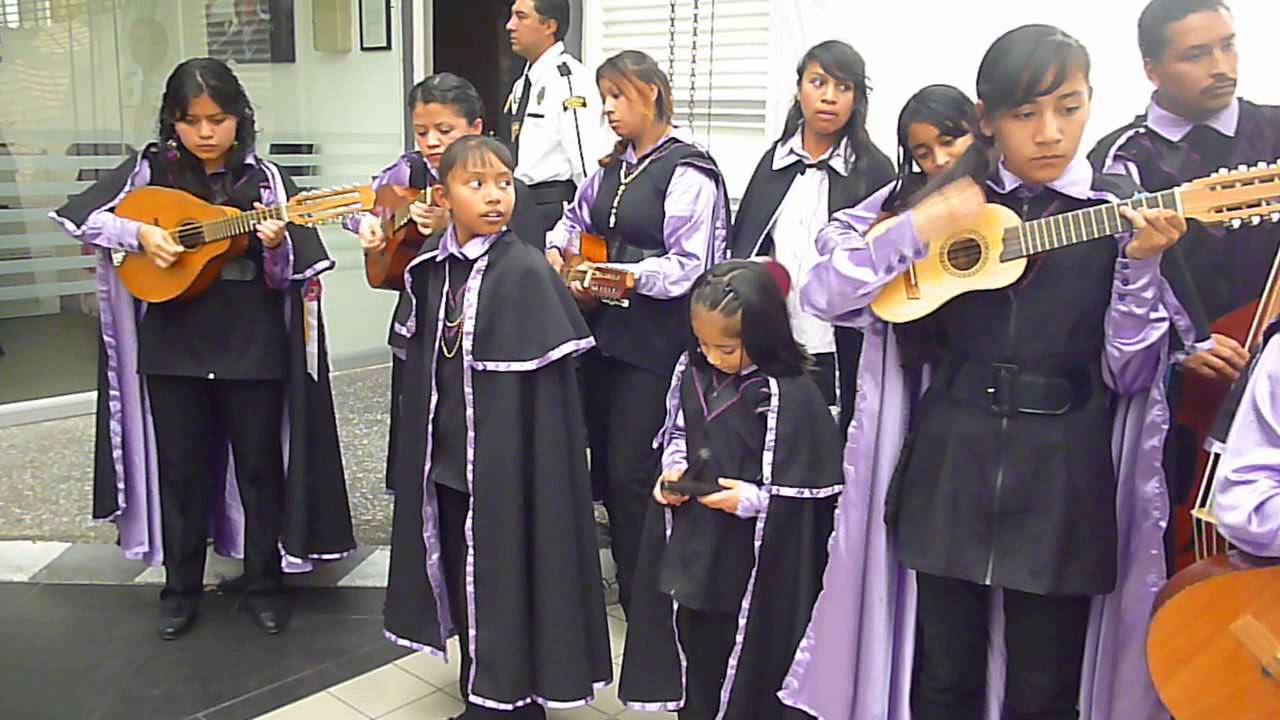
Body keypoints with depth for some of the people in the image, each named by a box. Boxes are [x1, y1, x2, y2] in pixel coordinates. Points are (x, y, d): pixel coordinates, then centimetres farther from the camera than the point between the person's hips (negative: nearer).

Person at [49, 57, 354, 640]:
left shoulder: (264, 178, -1)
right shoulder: (152, 169, 1)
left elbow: (287, 277, -1)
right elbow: (80, 219, 2)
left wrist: (276, 248, -22)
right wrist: (138, 232, -14)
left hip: (253, 345, -1)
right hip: (172, 345, 1)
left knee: (259, 466, 8)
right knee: (179, 469, 11)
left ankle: (264, 583, 24)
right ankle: (181, 589, 27)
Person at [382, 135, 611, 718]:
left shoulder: (525, 270, -16)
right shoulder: (433, 266, 4)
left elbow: (542, 382, -16)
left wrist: (513, 460, -16)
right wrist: (424, 447, 14)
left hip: (509, 462, -7)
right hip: (448, 457, 7)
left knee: (505, 577, 6)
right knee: (461, 573, 19)